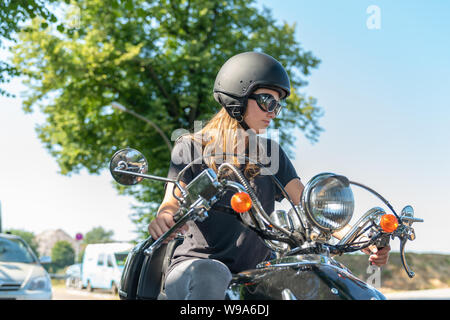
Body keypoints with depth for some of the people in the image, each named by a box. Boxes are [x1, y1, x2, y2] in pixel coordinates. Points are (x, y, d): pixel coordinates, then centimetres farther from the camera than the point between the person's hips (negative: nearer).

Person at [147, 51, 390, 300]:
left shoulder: (271, 154, 18)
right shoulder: (191, 147, 6)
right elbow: (173, 200, -7)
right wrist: (164, 218, -34)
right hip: (194, 266, -4)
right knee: (212, 274, -39)